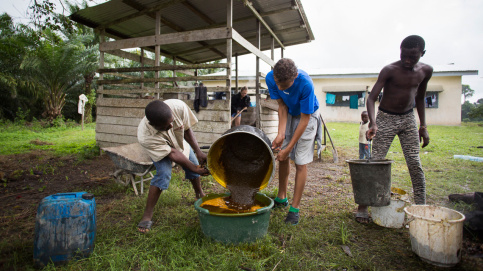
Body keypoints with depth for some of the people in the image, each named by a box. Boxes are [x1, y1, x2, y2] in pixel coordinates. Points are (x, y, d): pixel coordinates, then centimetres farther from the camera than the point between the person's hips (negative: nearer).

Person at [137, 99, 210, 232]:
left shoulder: (178, 106, -41)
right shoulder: (145, 137, -44)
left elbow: (187, 129, -21)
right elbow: (172, 154, -35)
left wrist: (198, 152, -25)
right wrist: (195, 168, -31)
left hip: (180, 141, 4)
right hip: (160, 149, -4)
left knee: (194, 165, 8)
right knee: (163, 175, -23)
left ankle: (200, 194, 39)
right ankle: (147, 215, -7)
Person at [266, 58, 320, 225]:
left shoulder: (305, 84, -37)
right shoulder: (271, 78, -24)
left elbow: (304, 119, -29)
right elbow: (282, 106, -13)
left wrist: (289, 148, -28)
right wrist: (281, 134, -25)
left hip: (307, 115, -4)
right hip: (288, 114, 5)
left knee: (300, 162, -7)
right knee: (282, 157, 5)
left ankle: (295, 208, 4)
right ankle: (282, 198, 24)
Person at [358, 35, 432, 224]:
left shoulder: (426, 71, 1)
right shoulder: (389, 70, -16)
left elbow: (420, 98, 14)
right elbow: (371, 98, -22)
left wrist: (423, 126, 11)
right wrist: (372, 123, -39)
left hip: (408, 119, 5)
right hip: (386, 119, -4)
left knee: (415, 164, -1)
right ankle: (362, 206, 0)